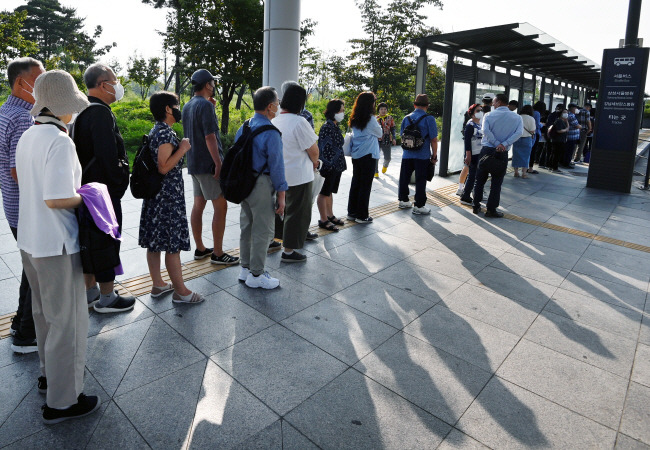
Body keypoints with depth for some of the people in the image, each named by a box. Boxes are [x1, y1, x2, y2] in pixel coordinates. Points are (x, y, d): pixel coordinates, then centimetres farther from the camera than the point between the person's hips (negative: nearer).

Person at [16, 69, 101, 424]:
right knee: (68, 320, 3)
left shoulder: (27, 137, 7)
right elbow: (56, 199, -26)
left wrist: (78, 189, 12)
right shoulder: (60, 142, -20)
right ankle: (61, 401, 15)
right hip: (56, 245, -9)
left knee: (45, 312, 23)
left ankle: (49, 374, 41)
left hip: (29, 239, 9)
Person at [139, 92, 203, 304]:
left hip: (154, 195, 10)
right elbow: (164, 167, -21)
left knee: (155, 241, 14)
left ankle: (158, 284, 26)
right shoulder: (166, 132, -16)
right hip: (168, 196, -10)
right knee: (173, 243, -3)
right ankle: (180, 291, 6)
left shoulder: (154, 131, 14)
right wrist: (182, 149, -16)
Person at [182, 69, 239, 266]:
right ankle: (218, 253, 1)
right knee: (220, 207, -4)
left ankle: (200, 248, 21)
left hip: (194, 164, 10)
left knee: (198, 205, 12)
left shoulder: (187, 106, 14)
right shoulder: (205, 105, -14)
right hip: (208, 164, -9)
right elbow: (210, 137, -20)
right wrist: (219, 164, -20)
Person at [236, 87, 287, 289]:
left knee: (246, 227, 18)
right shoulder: (270, 133, -18)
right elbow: (276, 165, -16)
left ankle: (245, 269, 32)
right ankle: (256, 275, 15)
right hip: (262, 185, -8)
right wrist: (281, 196, -10)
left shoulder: (243, 128, 6)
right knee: (262, 231, 4)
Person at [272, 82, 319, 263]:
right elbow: (313, 150, -17)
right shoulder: (299, 122, -20)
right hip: (298, 176, -8)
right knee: (297, 212, 5)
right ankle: (288, 251, 14)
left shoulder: (274, 121, 4)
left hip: (279, 174, 8)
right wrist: (314, 162, 7)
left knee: (280, 208, 24)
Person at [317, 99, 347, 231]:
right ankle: (323, 220, 10)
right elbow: (323, 148, -19)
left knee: (330, 191, 18)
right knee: (324, 193, 1)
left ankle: (330, 215, 30)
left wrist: (342, 163, 20)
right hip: (329, 166, -9)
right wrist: (328, 164, -20)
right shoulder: (326, 127, -16)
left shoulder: (336, 126, 12)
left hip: (337, 166, 9)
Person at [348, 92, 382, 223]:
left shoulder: (354, 119, 7)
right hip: (368, 155, -7)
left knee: (355, 183, 13)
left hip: (356, 155, 7)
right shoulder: (370, 119, -13)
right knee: (365, 186, 0)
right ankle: (362, 216, 6)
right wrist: (378, 125, 17)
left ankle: (352, 212, 19)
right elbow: (380, 134, 0)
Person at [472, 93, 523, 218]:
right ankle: (491, 209, 10)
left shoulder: (489, 115, -1)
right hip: (502, 154, 0)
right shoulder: (517, 118, 4)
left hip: (486, 150, 0)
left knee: (480, 180, 11)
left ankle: (476, 206, 17)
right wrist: (504, 144, -17)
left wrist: (496, 143, -13)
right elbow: (519, 133, -12)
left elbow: (486, 130, -17)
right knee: (496, 182, 7)